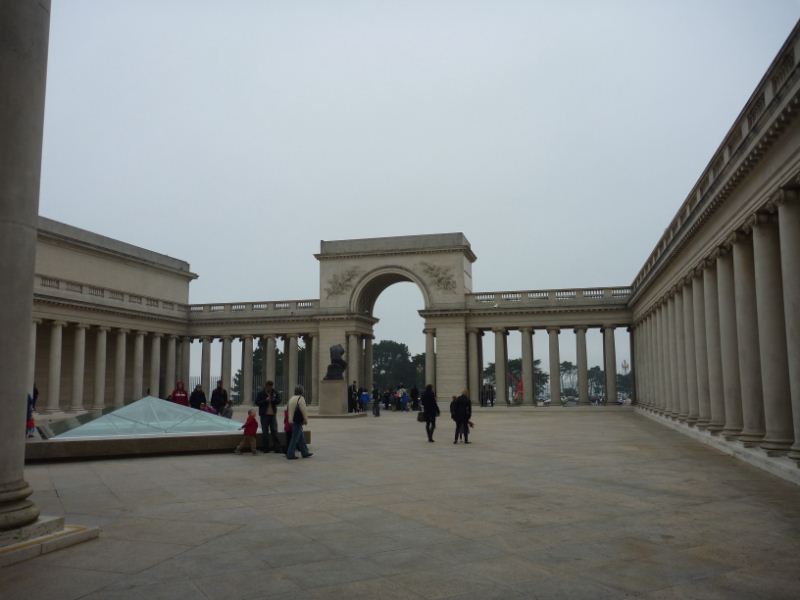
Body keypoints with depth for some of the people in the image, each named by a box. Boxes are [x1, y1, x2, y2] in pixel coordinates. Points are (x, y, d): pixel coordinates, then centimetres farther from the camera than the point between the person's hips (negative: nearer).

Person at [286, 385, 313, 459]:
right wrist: (306, 420, -4)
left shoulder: (291, 398, 13)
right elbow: (304, 411, -15)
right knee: (295, 438, -4)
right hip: (298, 422, -9)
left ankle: (305, 453, 23)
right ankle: (290, 454, -1)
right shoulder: (301, 399, -14)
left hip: (293, 421, 9)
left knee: (301, 438, 16)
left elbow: (288, 410, 18)